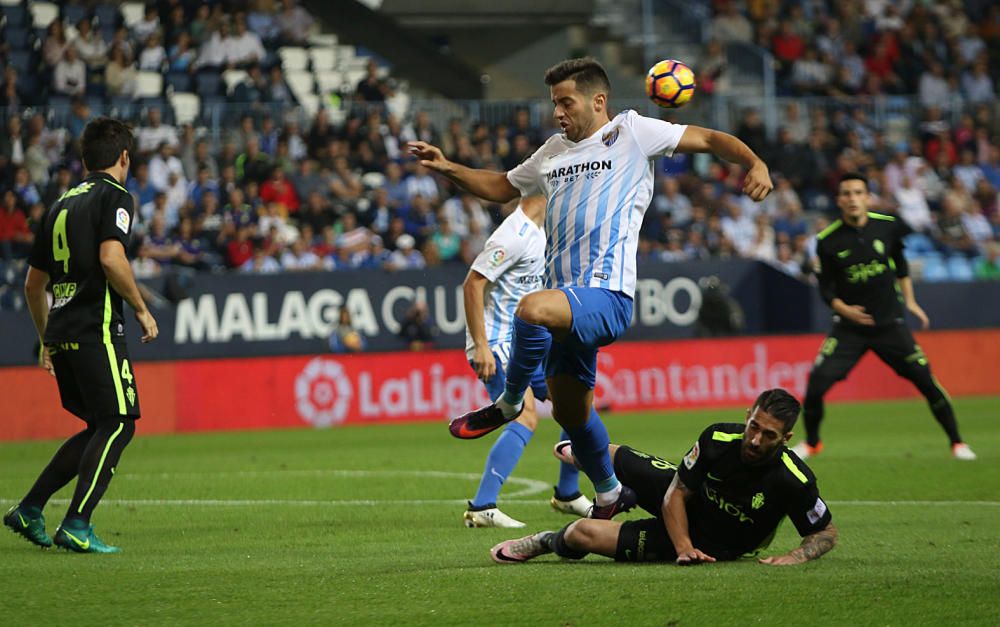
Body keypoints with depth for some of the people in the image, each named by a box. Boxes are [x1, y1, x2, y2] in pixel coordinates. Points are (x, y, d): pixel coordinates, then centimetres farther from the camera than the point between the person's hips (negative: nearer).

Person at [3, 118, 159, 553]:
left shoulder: (61, 205, 20)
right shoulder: (114, 197, -3)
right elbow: (110, 258, -20)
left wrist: (47, 341, 32)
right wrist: (142, 309, -9)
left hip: (61, 332, 8)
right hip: (96, 329, -8)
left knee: (101, 427, 16)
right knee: (117, 424, -4)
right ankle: (76, 526, -11)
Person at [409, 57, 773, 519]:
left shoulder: (632, 132, 2)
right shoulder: (554, 151, 21)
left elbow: (708, 139, 1)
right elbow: (503, 187, 34)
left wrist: (754, 163, -16)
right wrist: (448, 168, 21)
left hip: (606, 295, -8)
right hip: (566, 298, 8)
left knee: (532, 309, -36)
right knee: (570, 412, 13)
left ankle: (508, 404, -14)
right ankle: (609, 494, 34)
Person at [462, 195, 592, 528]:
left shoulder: (539, 234, 10)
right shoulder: (515, 236, -20)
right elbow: (473, 285, -22)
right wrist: (481, 346, -24)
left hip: (527, 343, 10)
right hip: (497, 343, -10)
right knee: (526, 417, -25)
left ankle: (567, 495, 28)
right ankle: (481, 509, -26)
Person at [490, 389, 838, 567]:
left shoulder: (794, 481, -33)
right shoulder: (718, 439, -25)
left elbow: (826, 533, -18)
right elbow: (676, 494, -14)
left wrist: (794, 558, -36)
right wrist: (683, 546, -28)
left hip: (711, 545, -4)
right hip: (684, 506, 4)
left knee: (583, 534, -14)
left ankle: (551, 542, 25)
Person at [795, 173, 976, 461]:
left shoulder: (887, 227, -4)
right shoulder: (828, 240, -9)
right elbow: (826, 287, -3)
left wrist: (909, 301, 13)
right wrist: (842, 308, -21)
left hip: (889, 324, 1)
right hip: (849, 326, -1)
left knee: (927, 381, -5)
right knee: (816, 384, -13)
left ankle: (957, 442, 13)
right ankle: (811, 442, 14)